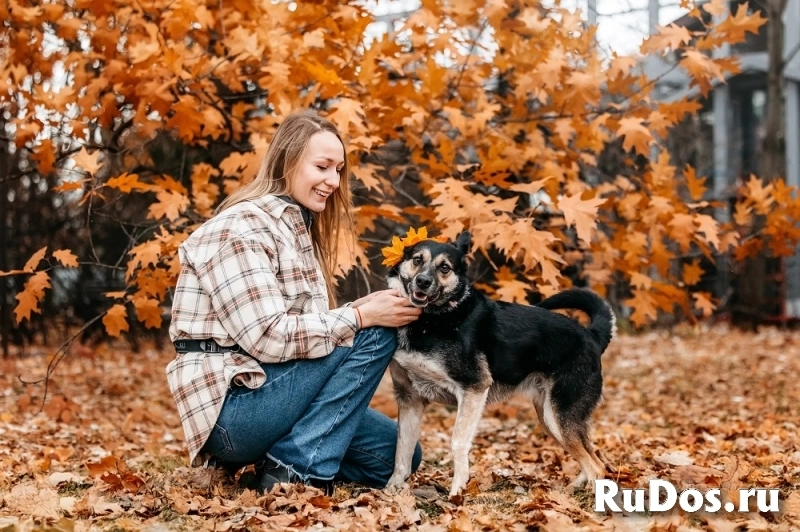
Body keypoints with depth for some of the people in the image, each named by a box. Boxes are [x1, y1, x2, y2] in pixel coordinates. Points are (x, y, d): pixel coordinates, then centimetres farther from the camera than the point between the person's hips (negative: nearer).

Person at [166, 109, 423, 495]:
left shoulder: (298, 226, 14)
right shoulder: (241, 228, -15)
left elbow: (304, 324, 10)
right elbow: (268, 337, -23)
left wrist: (366, 308, -5)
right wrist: (360, 316, -21)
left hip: (266, 393, 9)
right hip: (232, 405, -9)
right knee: (373, 335, -17)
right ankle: (297, 468, -14)